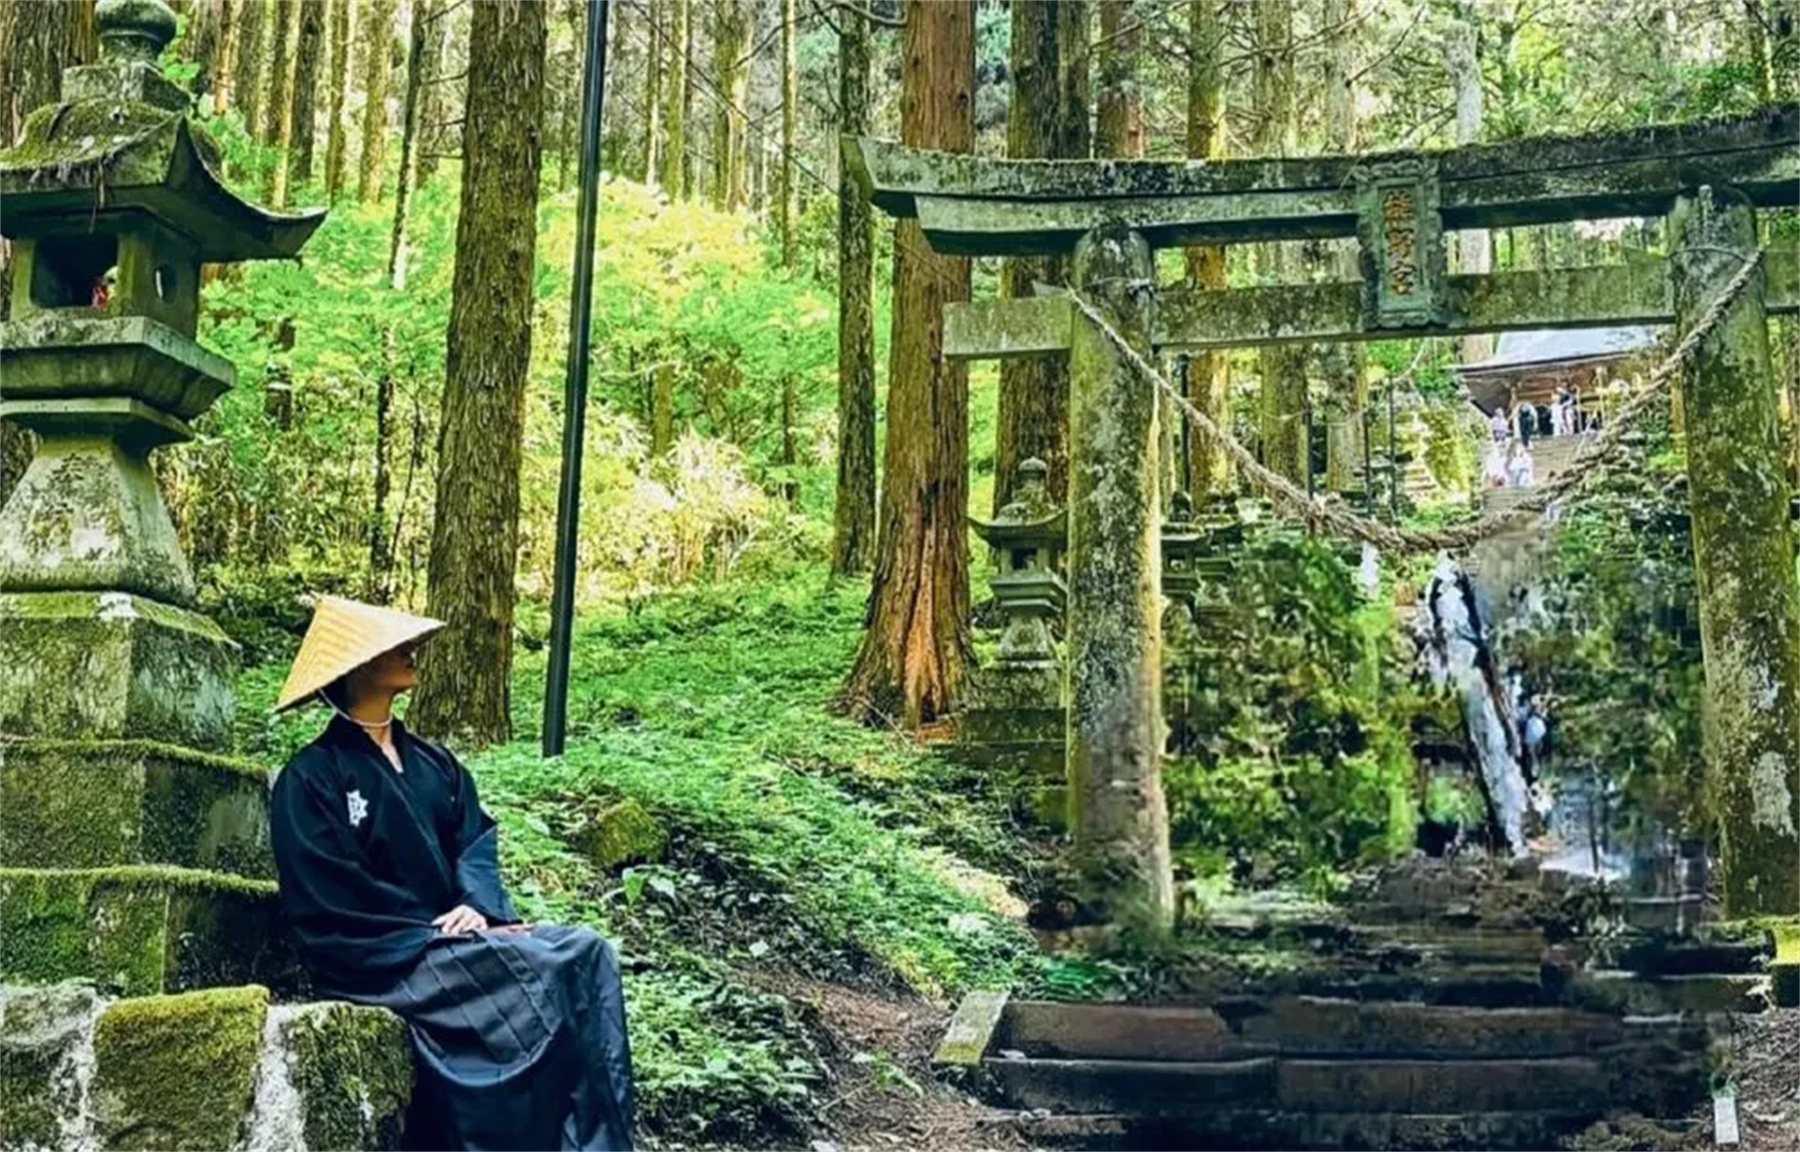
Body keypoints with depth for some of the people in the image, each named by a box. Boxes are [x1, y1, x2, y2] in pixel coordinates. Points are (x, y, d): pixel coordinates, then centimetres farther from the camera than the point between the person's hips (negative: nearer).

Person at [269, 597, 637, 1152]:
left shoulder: (433, 763, 18)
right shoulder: (310, 779, -4)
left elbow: (475, 844, 8)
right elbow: (333, 900, -11)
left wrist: (478, 908, -13)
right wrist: (435, 927, -15)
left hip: (452, 936, 7)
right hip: (378, 958, -7)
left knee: (587, 953, -17)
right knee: (532, 973, -29)